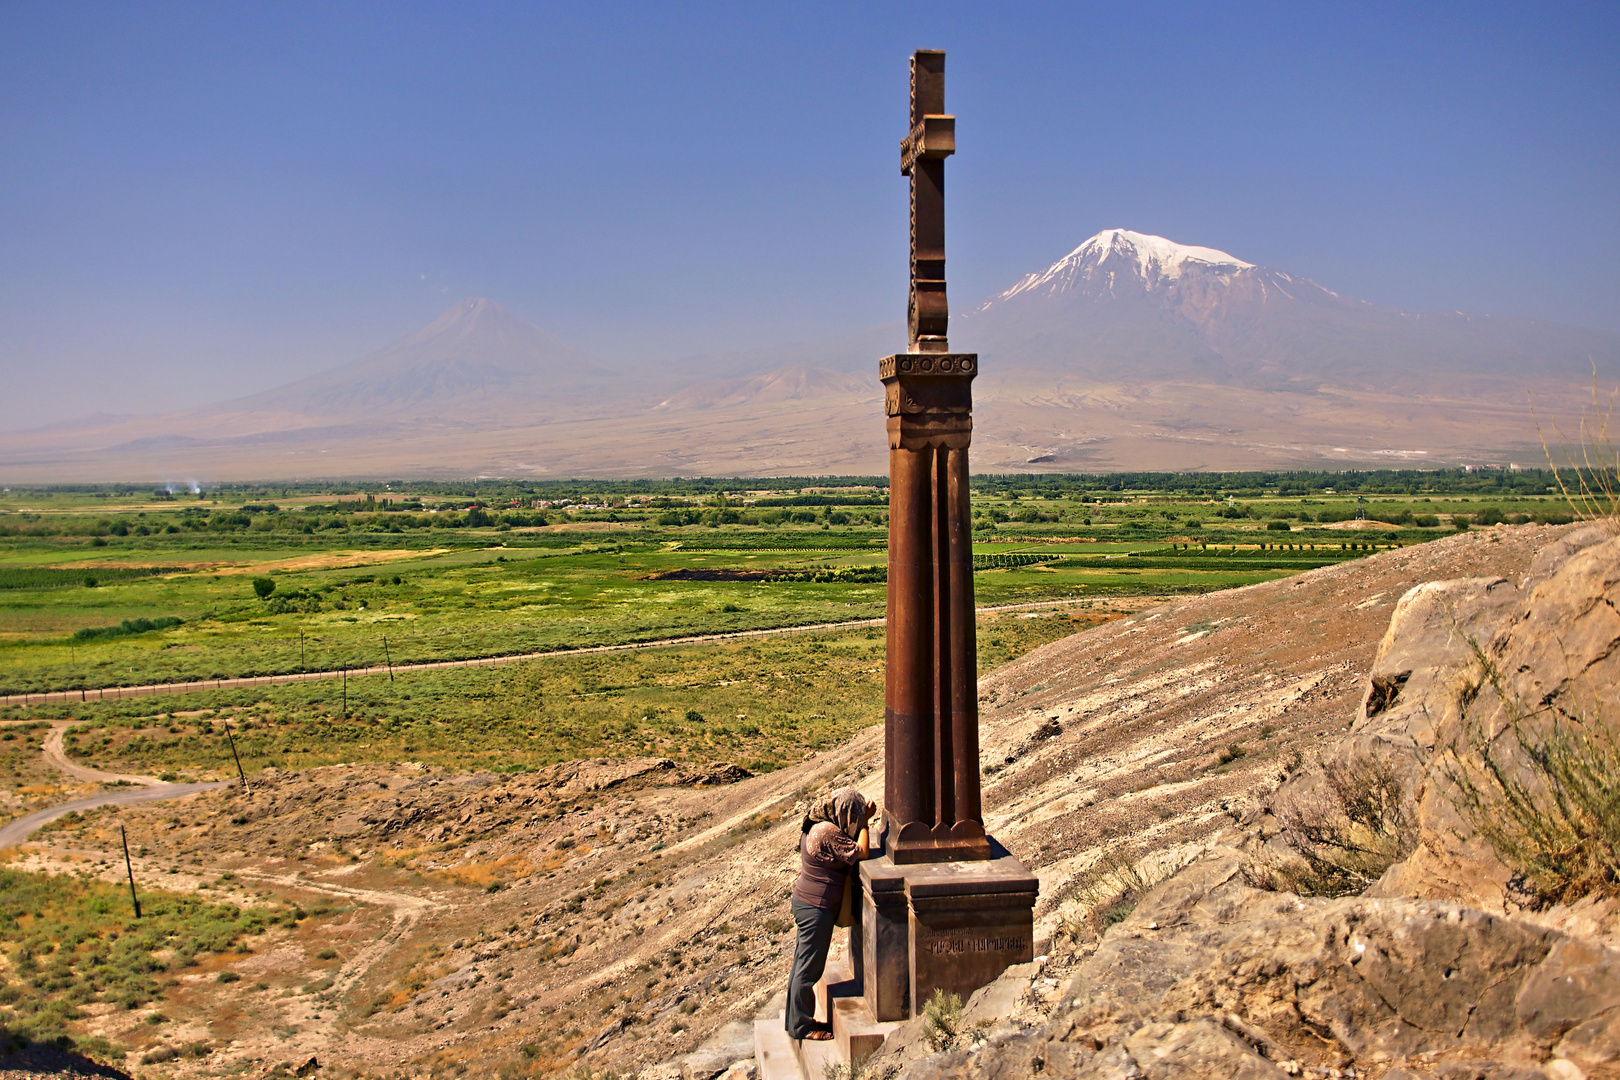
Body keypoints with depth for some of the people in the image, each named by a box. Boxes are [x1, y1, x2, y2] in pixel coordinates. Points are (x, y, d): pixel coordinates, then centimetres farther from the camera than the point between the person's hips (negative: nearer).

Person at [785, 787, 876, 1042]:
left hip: (804, 903, 10)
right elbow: (860, 852, -20)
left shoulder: (817, 824, 6)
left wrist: (863, 820, 10)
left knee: (803, 965, 19)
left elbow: (845, 845, 18)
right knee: (809, 968, 2)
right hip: (816, 908, -10)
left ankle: (795, 1018, 30)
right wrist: (865, 822, -10)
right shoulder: (828, 832, -24)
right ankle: (800, 1026, 13)